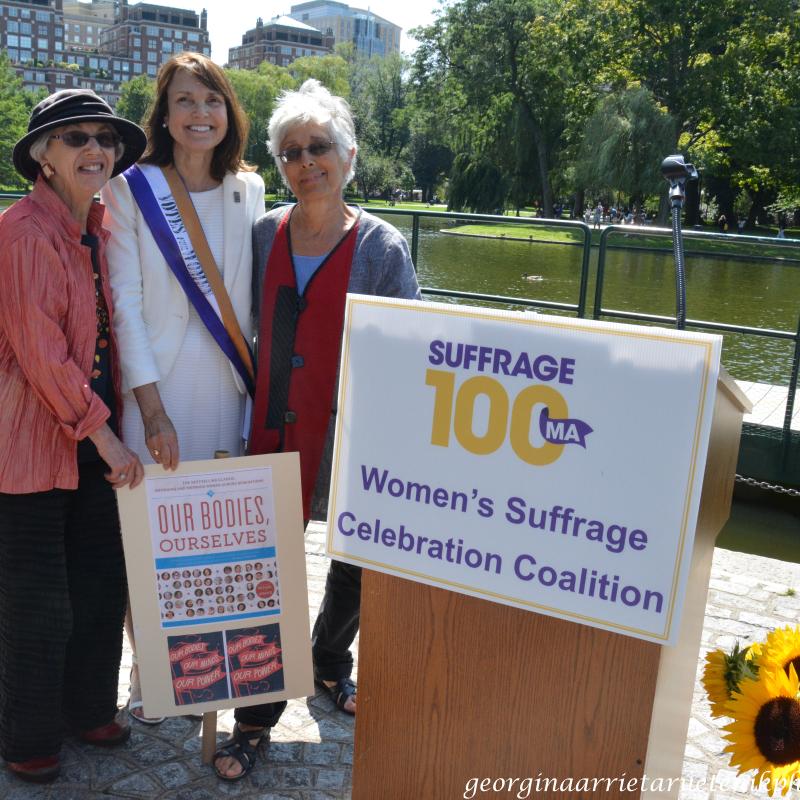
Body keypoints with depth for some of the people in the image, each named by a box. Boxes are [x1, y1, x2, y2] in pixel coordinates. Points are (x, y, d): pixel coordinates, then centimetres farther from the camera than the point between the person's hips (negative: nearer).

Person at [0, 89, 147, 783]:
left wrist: (109, 426, 12)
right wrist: (103, 432, -15)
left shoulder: (98, 227, 9)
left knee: (103, 582, 16)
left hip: (91, 439, 7)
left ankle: (89, 708, 38)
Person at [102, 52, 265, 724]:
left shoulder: (248, 189, 8)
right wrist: (152, 408, -13)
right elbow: (125, 303, -7)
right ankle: (148, 674, 23)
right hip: (157, 389, -3)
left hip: (228, 390, 3)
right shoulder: (132, 190, -3)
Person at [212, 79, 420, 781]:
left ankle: (330, 665, 45)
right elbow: (248, 331, 10)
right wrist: (249, 420, 6)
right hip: (273, 431, 1)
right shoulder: (263, 234, 3)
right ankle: (256, 717, 21)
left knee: (355, 564, 16)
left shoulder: (382, 248, -5)